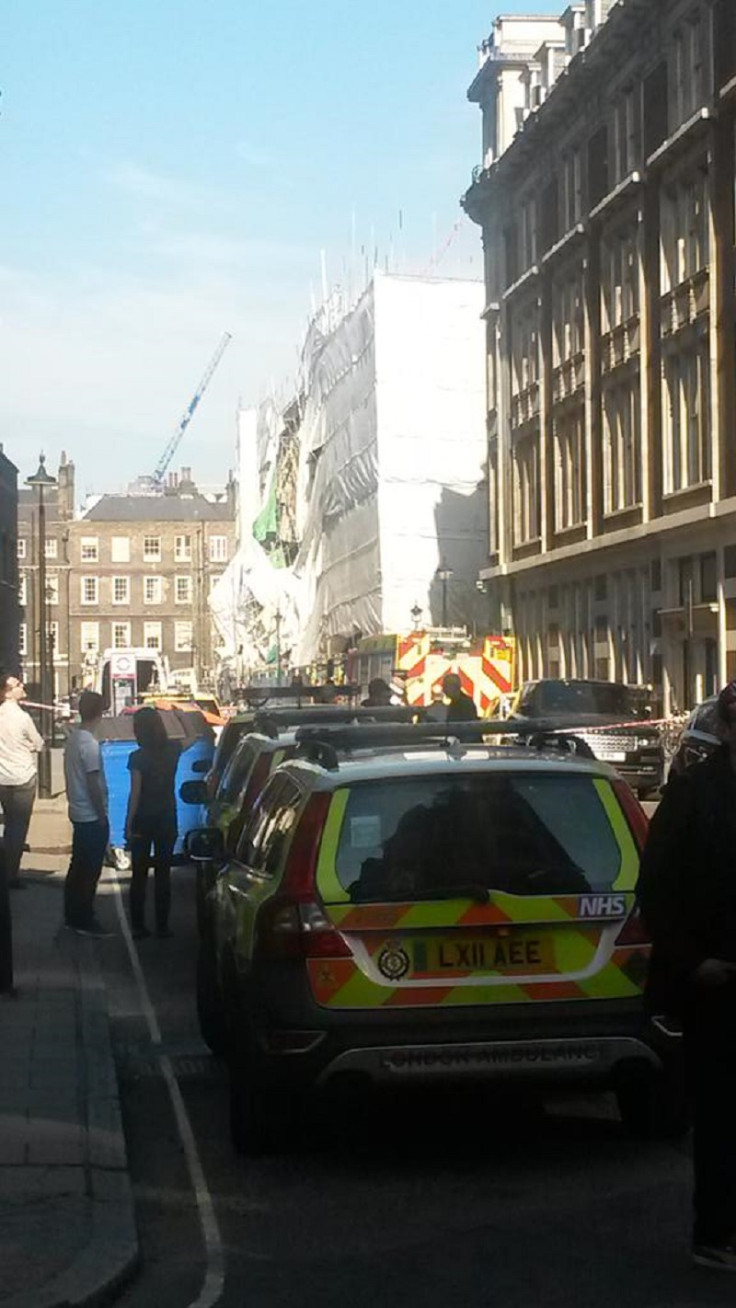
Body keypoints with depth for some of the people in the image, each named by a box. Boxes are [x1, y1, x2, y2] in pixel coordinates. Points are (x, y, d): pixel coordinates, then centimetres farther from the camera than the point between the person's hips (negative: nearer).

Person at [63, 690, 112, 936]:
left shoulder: (72, 737, 6)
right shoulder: (89, 743, -21)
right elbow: (93, 782, -20)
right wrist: (102, 816, -14)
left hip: (77, 812, 9)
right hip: (91, 815, -9)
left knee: (78, 866, 15)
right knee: (90, 870, -2)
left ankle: (72, 916, 21)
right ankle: (84, 921, 2)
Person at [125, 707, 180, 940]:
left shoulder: (138, 758, -14)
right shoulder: (172, 750, -3)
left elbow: (135, 794, -14)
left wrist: (128, 825, -9)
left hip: (143, 820, -3)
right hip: (167, 819, 3)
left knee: (139, 875, 7)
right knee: (163, 874, 8)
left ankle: (138, 926, 8)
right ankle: (162, 927, 9)